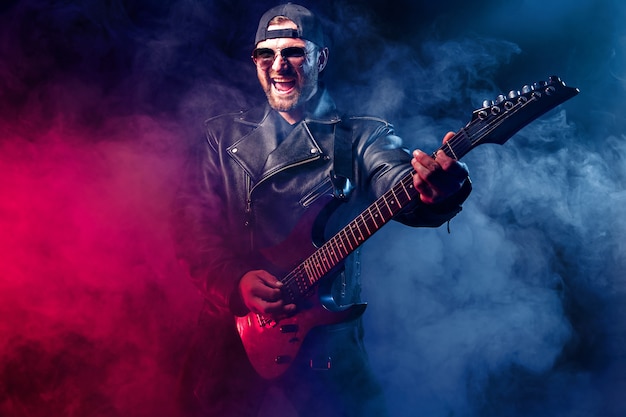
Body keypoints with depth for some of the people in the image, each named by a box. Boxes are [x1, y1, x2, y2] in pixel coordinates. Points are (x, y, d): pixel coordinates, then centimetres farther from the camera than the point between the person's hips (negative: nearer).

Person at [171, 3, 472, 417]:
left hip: (325, 334, -1)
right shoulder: (223, 134, 9)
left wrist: (437, 194, -41)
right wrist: (235, 282, -16)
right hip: (229, 332, 2)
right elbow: (191, 224, 2)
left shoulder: (363, 135, 3)